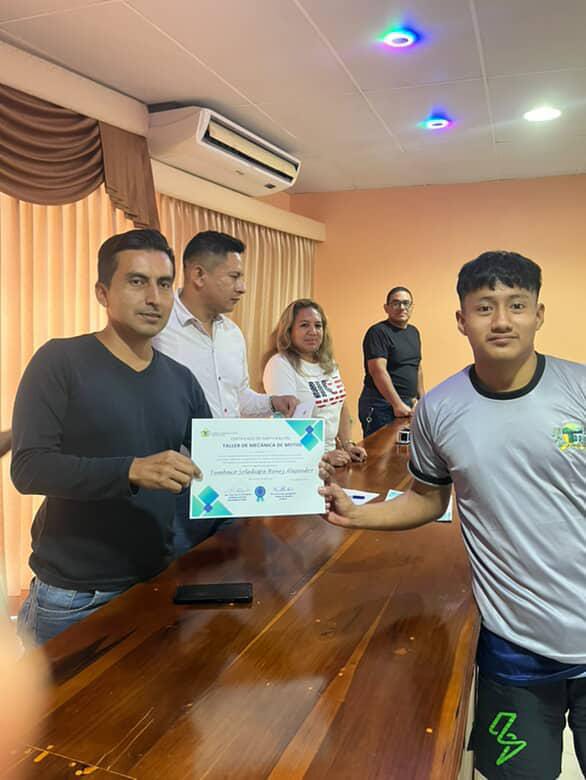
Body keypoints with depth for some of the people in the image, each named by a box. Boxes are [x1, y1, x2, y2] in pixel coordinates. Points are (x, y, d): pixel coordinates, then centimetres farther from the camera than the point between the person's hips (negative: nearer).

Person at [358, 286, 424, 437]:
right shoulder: (378, 332, -10)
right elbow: (378, 371, -19)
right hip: (381, 407, -7)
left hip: (408, 406, 8)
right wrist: (397, 404, -21)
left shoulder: (414, 332, 16)